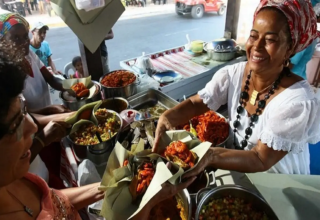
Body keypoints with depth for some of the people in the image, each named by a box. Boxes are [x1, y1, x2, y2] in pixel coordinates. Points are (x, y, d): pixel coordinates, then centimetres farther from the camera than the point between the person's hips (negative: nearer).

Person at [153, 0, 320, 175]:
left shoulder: (298, 102, -26)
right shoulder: (233, 75, -12)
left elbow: (260, 160, -26)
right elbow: (195, 103, -10)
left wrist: (210, 156, -43)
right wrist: (166, 118, -31)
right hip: (235, 170, 4)